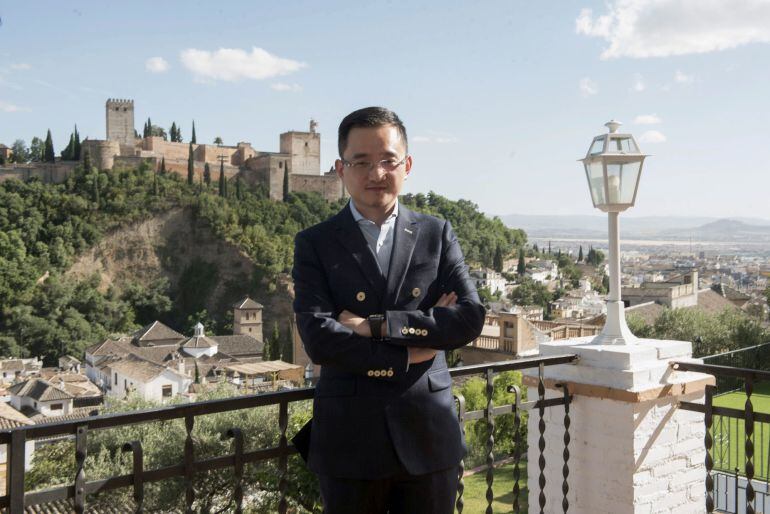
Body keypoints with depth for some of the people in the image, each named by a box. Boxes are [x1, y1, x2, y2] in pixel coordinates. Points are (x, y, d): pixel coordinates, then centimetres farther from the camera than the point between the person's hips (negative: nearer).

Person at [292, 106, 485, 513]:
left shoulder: (436, 234, 5)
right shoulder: (314, 244, -1)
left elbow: (471, 319, -7)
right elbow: (318, 340, -12)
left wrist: (378, 325, -14)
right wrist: (410, 349, -12)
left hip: (429, 436, 2)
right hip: (348, 442, -1)